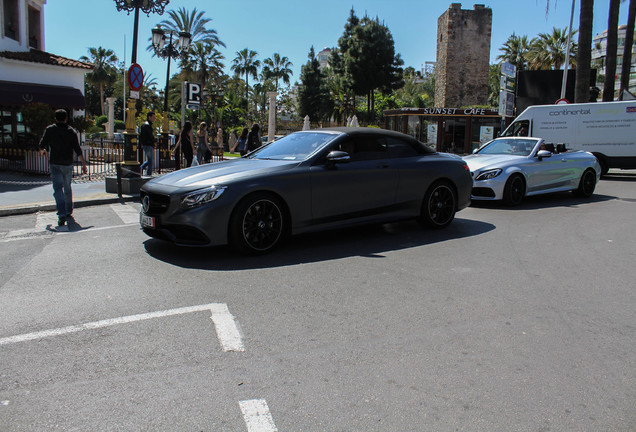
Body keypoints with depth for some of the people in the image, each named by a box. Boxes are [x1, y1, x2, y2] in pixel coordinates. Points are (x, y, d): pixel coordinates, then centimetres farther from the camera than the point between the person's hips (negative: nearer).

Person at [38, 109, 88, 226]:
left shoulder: (50, 129, -1)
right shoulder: (72, 131, 0)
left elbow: (42, 145, 2)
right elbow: (77, 150, -8)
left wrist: (43, 150, 26)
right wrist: (84, 164, -7)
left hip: (54, 164, -2)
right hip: (68, 164, 2)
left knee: (58, 189, -7)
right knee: (68, 188, 16)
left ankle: (62, 215, -22)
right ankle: (68, 213, 23)